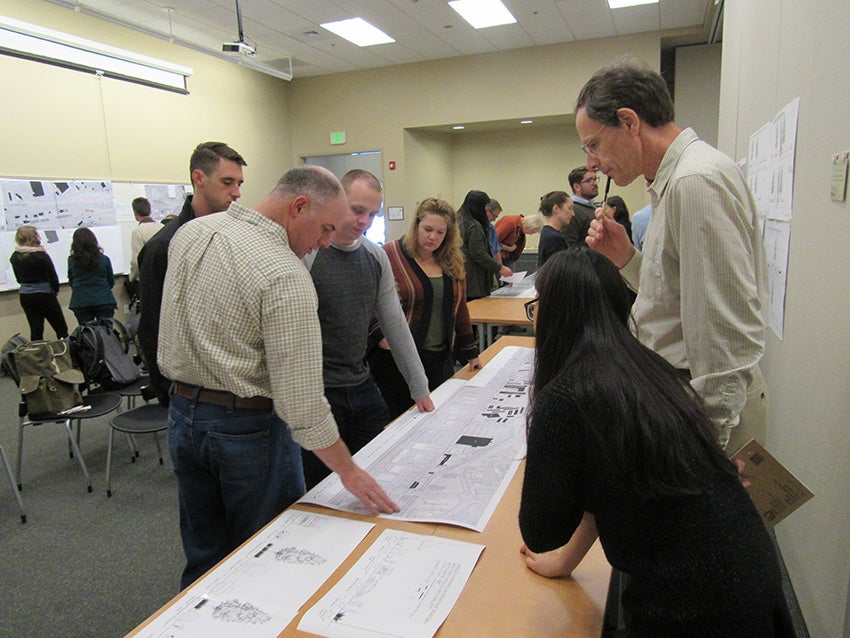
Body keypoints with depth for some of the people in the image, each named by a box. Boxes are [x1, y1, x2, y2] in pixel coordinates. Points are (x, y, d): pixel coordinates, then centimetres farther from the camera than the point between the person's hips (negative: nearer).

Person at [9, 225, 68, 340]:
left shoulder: (14, 257, 2)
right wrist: (55, 290, 5)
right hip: (44, 295, -5)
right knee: (61, 328, 4)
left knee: (35, 330, 9)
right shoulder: (41, 255, -15)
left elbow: (19, 279, 8)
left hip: (24, 296, 5)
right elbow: (53, 276, -11)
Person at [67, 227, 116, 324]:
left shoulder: (71, 261, -3)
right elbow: (111, 282, 6)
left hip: (80, 303, 1)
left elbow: (71, 283, 7)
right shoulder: (104, 259, -4)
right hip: (103, 301, -1)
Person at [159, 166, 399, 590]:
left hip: (183, 413, 8)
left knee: (205, 560, 23)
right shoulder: (285, 277, -24)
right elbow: (300, 399, -24)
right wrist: (348, 471, -15)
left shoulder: (190, 233, 1)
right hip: (247, 427, -7)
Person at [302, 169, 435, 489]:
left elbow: (395, 324, 10)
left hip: (363, 387, 6)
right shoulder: (305, 253, -13)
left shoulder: (376, 256, 6)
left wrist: (419, 388, 12)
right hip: (318, 391, -5)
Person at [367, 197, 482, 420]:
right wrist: (379, 334, -21)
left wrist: (470, 352, 16)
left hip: (442, 359, 5)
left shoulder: (453, 262, 8)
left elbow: (459, 308, 14)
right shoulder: (390, 255, -8)